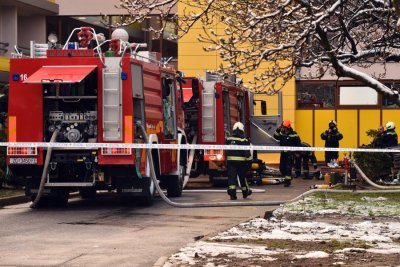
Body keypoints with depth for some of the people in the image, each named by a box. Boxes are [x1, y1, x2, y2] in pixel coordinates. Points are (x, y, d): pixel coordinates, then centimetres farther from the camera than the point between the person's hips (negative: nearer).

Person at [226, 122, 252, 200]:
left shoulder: (228, 140, 1)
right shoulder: (244, 140, -10)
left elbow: (226, 151, 9)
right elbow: (247, 152, -11)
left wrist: (226, 160, 19)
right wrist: (248, 160, -3)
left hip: (230, 161, 1)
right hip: (241, 161, -1)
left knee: (231, 177, -1)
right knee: (242, 177, 14)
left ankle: (232, 194, -12)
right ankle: (245, 192, 30)